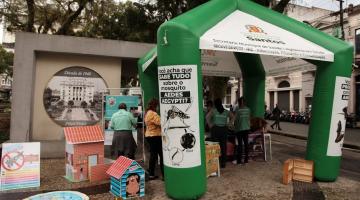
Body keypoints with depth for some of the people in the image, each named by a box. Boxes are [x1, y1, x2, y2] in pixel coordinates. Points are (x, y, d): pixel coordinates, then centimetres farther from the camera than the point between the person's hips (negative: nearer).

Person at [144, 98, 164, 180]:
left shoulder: (147, 113, 14)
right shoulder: (153, 114, -18)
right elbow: (161, 122, -24)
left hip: (149, 136, 10)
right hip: (155, 136, -10)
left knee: (153, 155, 14)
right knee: (162, 155, -4)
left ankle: (151, 174, 18)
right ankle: (164, 175, 0)